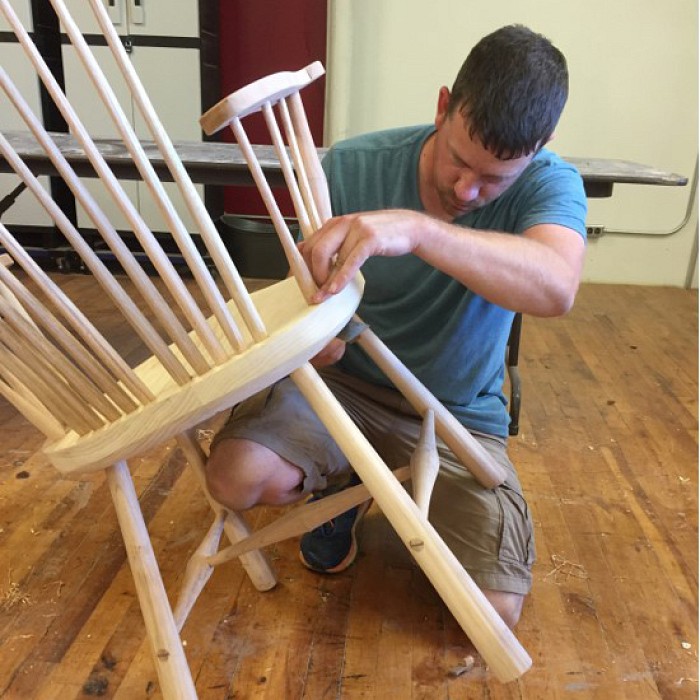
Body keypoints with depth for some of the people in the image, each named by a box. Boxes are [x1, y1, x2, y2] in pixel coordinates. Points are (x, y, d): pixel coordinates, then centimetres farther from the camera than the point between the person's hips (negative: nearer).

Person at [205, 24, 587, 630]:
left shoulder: (550, 184, -16)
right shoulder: (352, 167, -14)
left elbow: (556, 289, -39)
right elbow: (310, 285, -2)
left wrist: (417, 228, -52)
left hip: (461, 414, 0)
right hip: (346, 382, 1)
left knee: (495, 610, -11)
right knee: (236, 476, -26)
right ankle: (341, 487, 12)